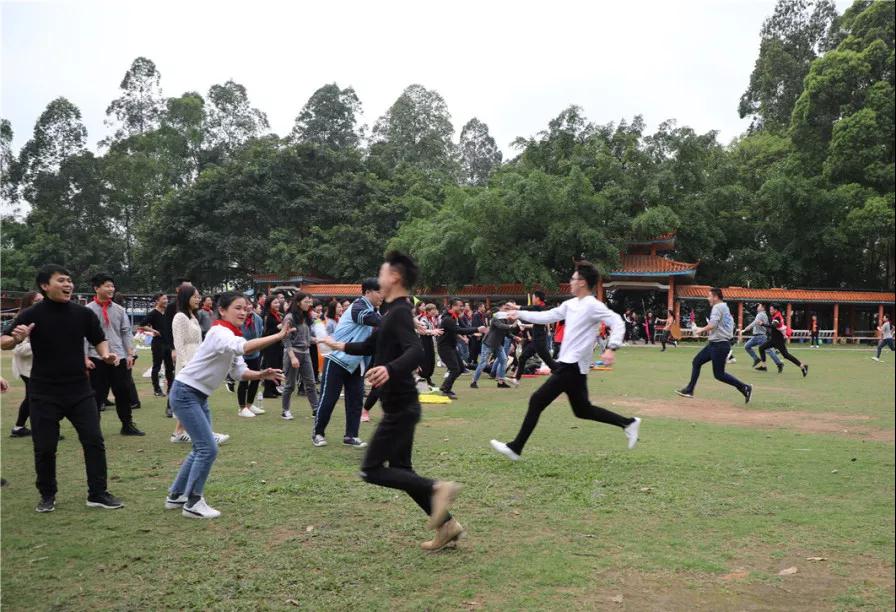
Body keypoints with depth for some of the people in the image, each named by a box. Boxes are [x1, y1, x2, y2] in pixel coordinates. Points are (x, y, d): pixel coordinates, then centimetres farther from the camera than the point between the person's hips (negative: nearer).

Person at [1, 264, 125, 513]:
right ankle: (47, 495, 26)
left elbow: (99, 340, 9)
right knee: (45, 447, 5)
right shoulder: (31, 315, -8)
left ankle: (98, 493, 12)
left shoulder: (83, 313, -1)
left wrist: (106, 355, -13)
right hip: (44, 393, -2)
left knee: (94, 440, 0)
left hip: (80, 390, 2)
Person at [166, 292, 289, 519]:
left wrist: (261, 375, -13)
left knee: (202, 448, 15)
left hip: (200, 396, 10)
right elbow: (244, 347, -44)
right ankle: (193, 503, 2)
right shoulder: (220, 333, -22)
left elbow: (239, 372, 5)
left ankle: (176, 495, 28)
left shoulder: (231, 336, 8)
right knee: (208, 449, -10)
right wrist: (278, 336, -48)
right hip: (185, 393, -10)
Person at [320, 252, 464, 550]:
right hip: (401, 405, 10)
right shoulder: (392, 312, 14)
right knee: (400, 469, 13)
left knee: (371, 470, -5)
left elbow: (416, 352, -33)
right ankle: (446, 525, 14)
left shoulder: (400, 312, -17)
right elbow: (371, 345, 29)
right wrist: (341, 346, 42)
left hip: (400, 406, -10)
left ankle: (437, 487, -9)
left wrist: (390, 370, -51)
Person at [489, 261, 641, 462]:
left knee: (537, 401, -7)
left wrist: (611, 348, -33)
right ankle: (628, 423, 24)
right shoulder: (571, 304, 12)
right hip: (570, 364, 9)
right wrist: (520, 314, 18)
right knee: (582, 410, 17)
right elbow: (547, 316, 20)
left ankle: (515, 448, -1)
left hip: (573, 366, -9)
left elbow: (618, 323, -20)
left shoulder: (593, 305, -14)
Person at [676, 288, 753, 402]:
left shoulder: (717, 307, -12)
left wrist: (701, 329, -6)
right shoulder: (726, 308, 18)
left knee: (719, 374, -6)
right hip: (714, 343, 10)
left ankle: (744, 387, -1)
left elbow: (712, 325, -24)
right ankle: (689, 390, 15)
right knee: (696, 362, 12)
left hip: (719, 344, -10)